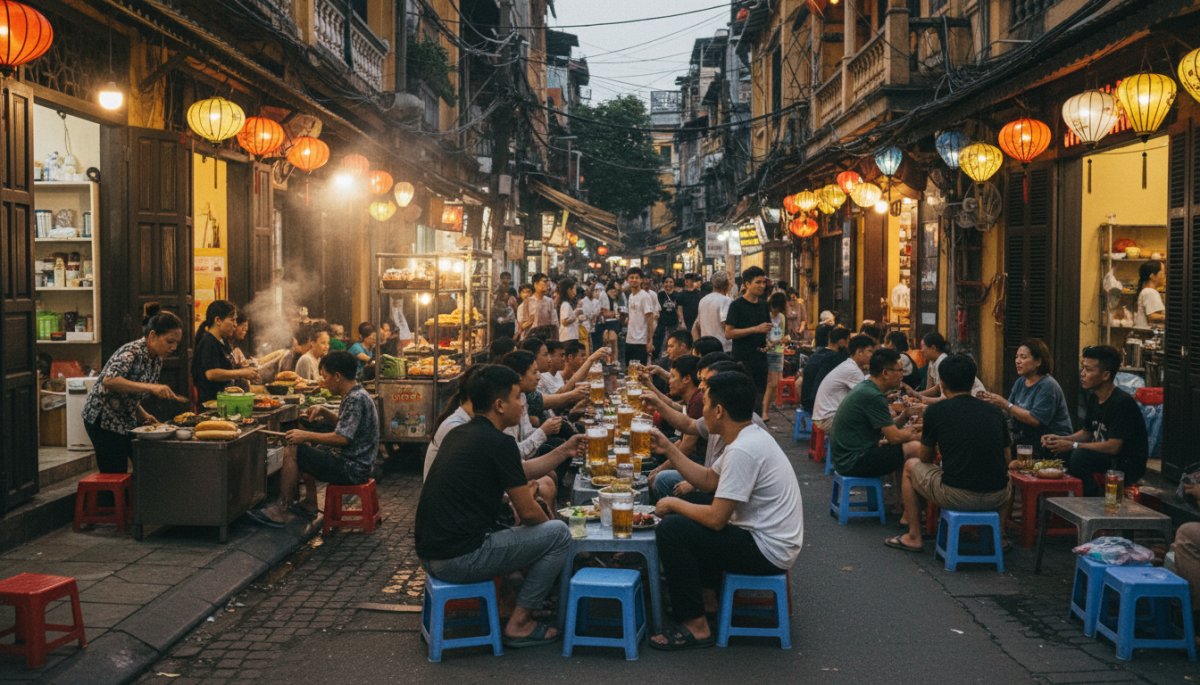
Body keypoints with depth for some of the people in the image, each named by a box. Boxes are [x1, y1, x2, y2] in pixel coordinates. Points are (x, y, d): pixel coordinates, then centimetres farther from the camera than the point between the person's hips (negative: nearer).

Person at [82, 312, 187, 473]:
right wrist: (150, 387, -44)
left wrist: (143, 415, -1)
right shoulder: (132, 352, -22)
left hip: (127, 420, 8)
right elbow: (109, 380, -39)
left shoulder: (157, 360, 3)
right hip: (104, 419, -8)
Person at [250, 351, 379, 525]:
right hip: (352, 461, 11)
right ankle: (309, 504, 24)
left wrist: (306, 436, -19)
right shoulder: (354, 395, 10)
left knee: (292, 452, -11)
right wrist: (323, 411, 11)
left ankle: (281, 511, -3)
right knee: (306, 448, 27)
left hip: (353, 469, -11)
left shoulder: (356, 399, -21)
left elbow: (342, 438, -27)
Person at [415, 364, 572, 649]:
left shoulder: (458, 434, 13)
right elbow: (528, 513, -9)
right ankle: (519, 623, 6)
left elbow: (517, 473, 26)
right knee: (558, 533, 0)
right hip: (459, 560, -9)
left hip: (428, 554, 9)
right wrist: (547, 522, 14)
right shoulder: (499, 442, -13)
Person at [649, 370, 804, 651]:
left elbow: (716, 519, -24)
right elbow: (708, 480, 16)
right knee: (686, 518, 20)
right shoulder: (749, 437, 7)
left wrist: (673, 504, -8)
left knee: (670, 529, -15)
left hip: (768, 551, -11)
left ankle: (695, 626, -9)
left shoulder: (743, 450, -25)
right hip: (767, 538, 11)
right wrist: (669, 449, 11)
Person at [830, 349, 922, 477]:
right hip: (854, 462, -11)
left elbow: (887, 429, 17)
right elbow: (894, 437, -16)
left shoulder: (865, 388, 12)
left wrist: (904, 416, 0)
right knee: (915, 448, -14)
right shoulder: (873, 396, -18)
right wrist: (916, 436, 3)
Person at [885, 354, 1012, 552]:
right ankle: (997, 534, 29)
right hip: (997, 498, 4)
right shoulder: (996, 412, 9)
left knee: (911, 465, 23)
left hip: (957, 496, -4)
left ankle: (914, 537, 22)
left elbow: (925, 459, 14)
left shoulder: (936, 411, 0)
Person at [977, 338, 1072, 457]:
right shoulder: (1020, 382, 10)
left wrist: (1005, 404, -21)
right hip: (1027, 440, 7)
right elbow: (1010, 414, 6)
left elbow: (1035, 420, -23)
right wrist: (993, 401, -11)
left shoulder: (1048, 386, -14)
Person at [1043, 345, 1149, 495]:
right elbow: (1087, 432, 16)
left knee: (1081, 456, -28)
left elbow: (1113, 447, -27)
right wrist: (1060, 439, -2)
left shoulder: (1122, 402, -23)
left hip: (1129, 466, -9)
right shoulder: (1094, 397, 5)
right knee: (1062, 453, -3)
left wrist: (1073, 445, -22)